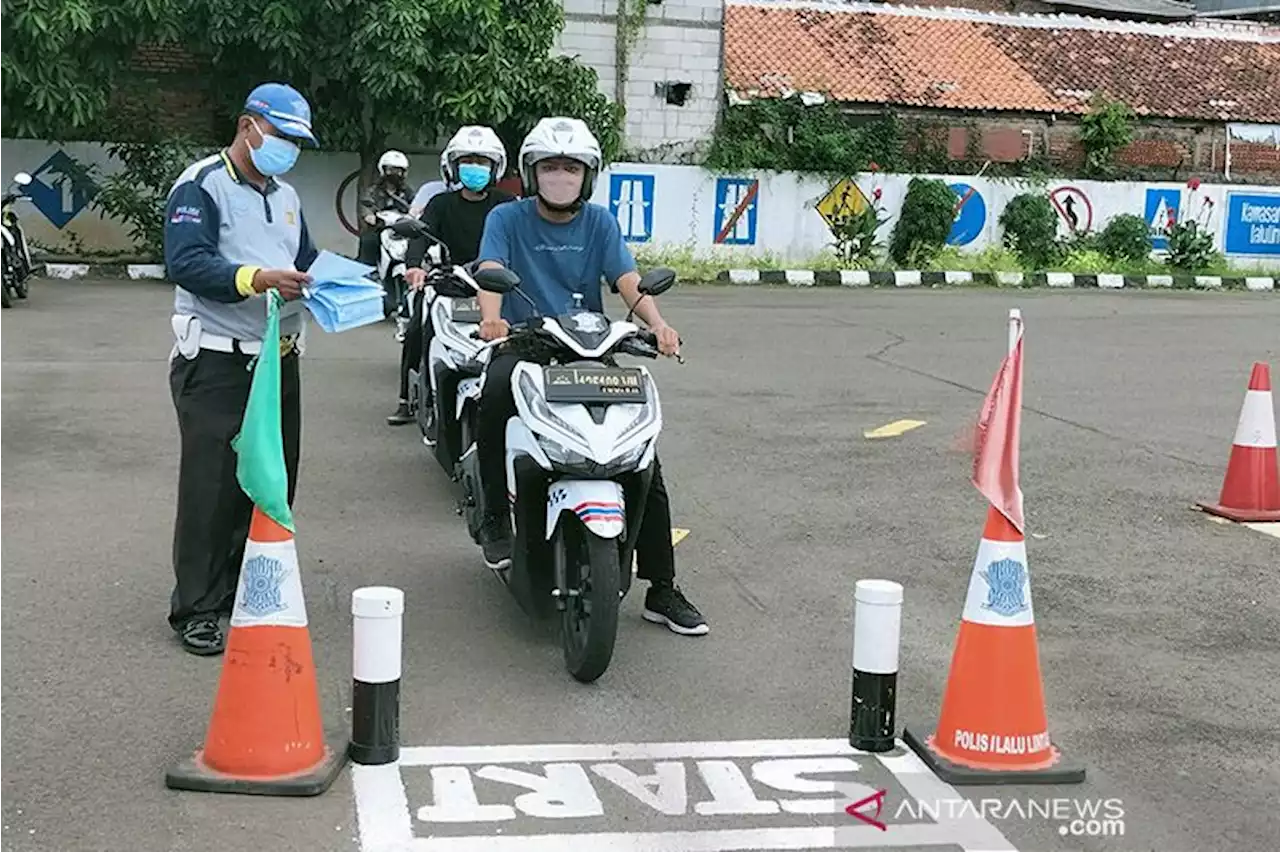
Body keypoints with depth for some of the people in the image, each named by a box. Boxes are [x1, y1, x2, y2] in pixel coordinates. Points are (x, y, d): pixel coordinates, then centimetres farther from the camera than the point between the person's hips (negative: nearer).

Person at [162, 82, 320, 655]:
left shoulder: (286, 197, 20)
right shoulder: (201, 187, -7)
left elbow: (305, 261, 23)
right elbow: (185, 263, -20)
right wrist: (257, 278, -31)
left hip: (279, 360, 8)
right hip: (217, 364, -8)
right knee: (211, 487, -6)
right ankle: (197, 608, 3)